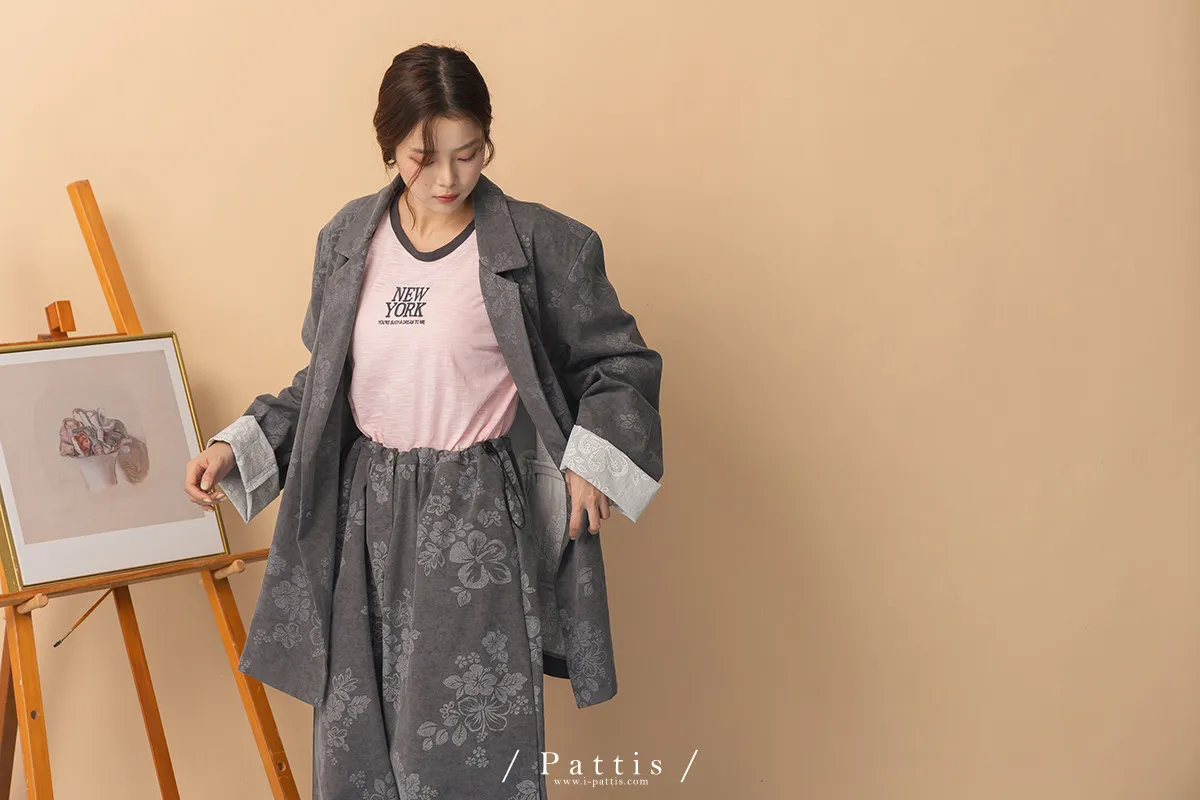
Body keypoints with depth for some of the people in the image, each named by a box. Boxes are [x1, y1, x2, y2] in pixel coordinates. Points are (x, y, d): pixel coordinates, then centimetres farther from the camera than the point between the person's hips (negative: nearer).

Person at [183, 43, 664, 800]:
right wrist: (236, 447, 5)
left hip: (478, 526, -4)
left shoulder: (542, 245, -6)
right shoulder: (348, 240, 6)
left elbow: (618, 365, 2)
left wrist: (593, 455, -13)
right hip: (366, 518, 4)